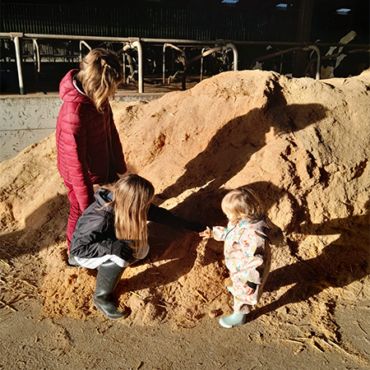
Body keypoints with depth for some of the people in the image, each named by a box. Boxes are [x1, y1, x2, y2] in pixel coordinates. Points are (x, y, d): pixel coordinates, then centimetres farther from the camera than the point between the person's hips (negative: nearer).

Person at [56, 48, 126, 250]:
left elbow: (110, 131, 3)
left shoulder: (97, 97, -11)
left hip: (101, 167, 7)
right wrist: (88, 204, -17)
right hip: (82, 175, -7)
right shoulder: (73, 114, -35)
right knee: (81, 214, 17)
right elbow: (76, 164, -27)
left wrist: (120, 166, 11)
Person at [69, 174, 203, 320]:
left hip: (107, 241, 8)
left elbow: (158, 213, -9)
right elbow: (78, 247, -32)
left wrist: (188, 225, -6)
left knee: (142, 250, -7)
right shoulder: (100, 220, -39)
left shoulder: (123, 204, -19)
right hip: (82, 253, -8)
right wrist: (112, 247, -44)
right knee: (119, 258, -33)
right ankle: (101, 298, -6)